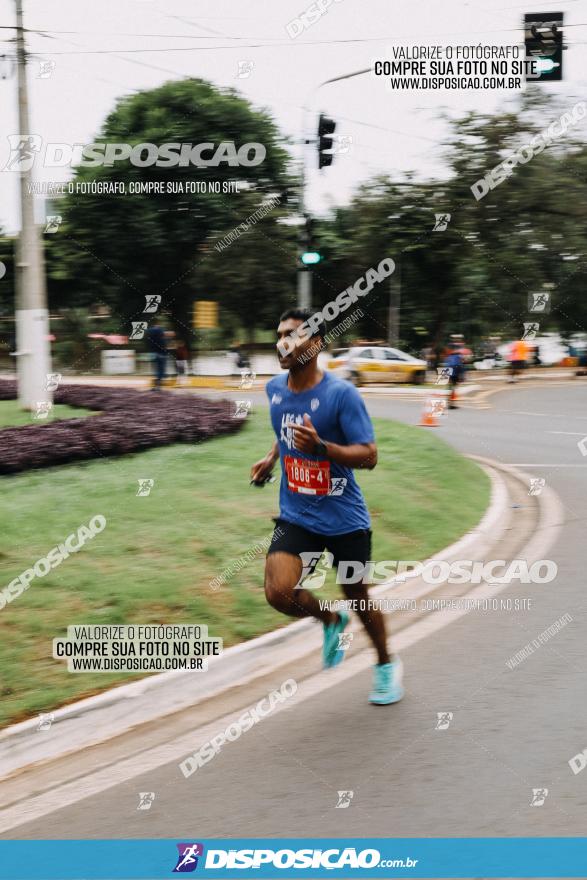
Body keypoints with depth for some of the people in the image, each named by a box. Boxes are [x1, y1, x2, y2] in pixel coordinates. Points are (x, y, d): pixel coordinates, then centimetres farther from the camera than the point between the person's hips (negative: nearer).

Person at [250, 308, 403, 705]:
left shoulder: (342, 394, -17)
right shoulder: (275, 389, 1)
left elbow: (369, 456, -19)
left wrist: (320, 446, -33)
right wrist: (272, 457, 7)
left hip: (345, 519, -4)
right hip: (296, 516, 4)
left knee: (359, 597, 10)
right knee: (279, 592, -16)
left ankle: (387, 664, 39)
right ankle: (331, 621, 17)